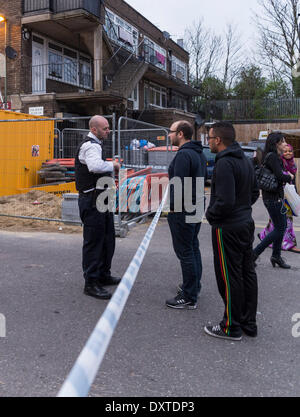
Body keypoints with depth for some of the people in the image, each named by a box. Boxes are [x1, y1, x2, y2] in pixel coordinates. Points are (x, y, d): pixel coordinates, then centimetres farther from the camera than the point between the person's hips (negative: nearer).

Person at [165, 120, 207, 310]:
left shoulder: (183, 154, -19)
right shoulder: (200, 153, 13)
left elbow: (179, 184, -24)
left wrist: (173, 207, -15)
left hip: (183, 212, -10)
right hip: (197, 209, 10)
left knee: (185, 252, -4)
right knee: (193, 248, 20)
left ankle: (189, 298, 3)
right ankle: (195, 285, 34)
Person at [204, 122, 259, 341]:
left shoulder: (224, 163, -21)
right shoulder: (245, 160, 11)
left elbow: (225, 201, -27)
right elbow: (255, 192, 18)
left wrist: (211, 214, -10)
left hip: (228, 229, -10)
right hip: (247, 224, 10)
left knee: (229, 278, 1)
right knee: (247, 273, 15)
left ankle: (231, 327, 14)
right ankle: (249, 323, 27)